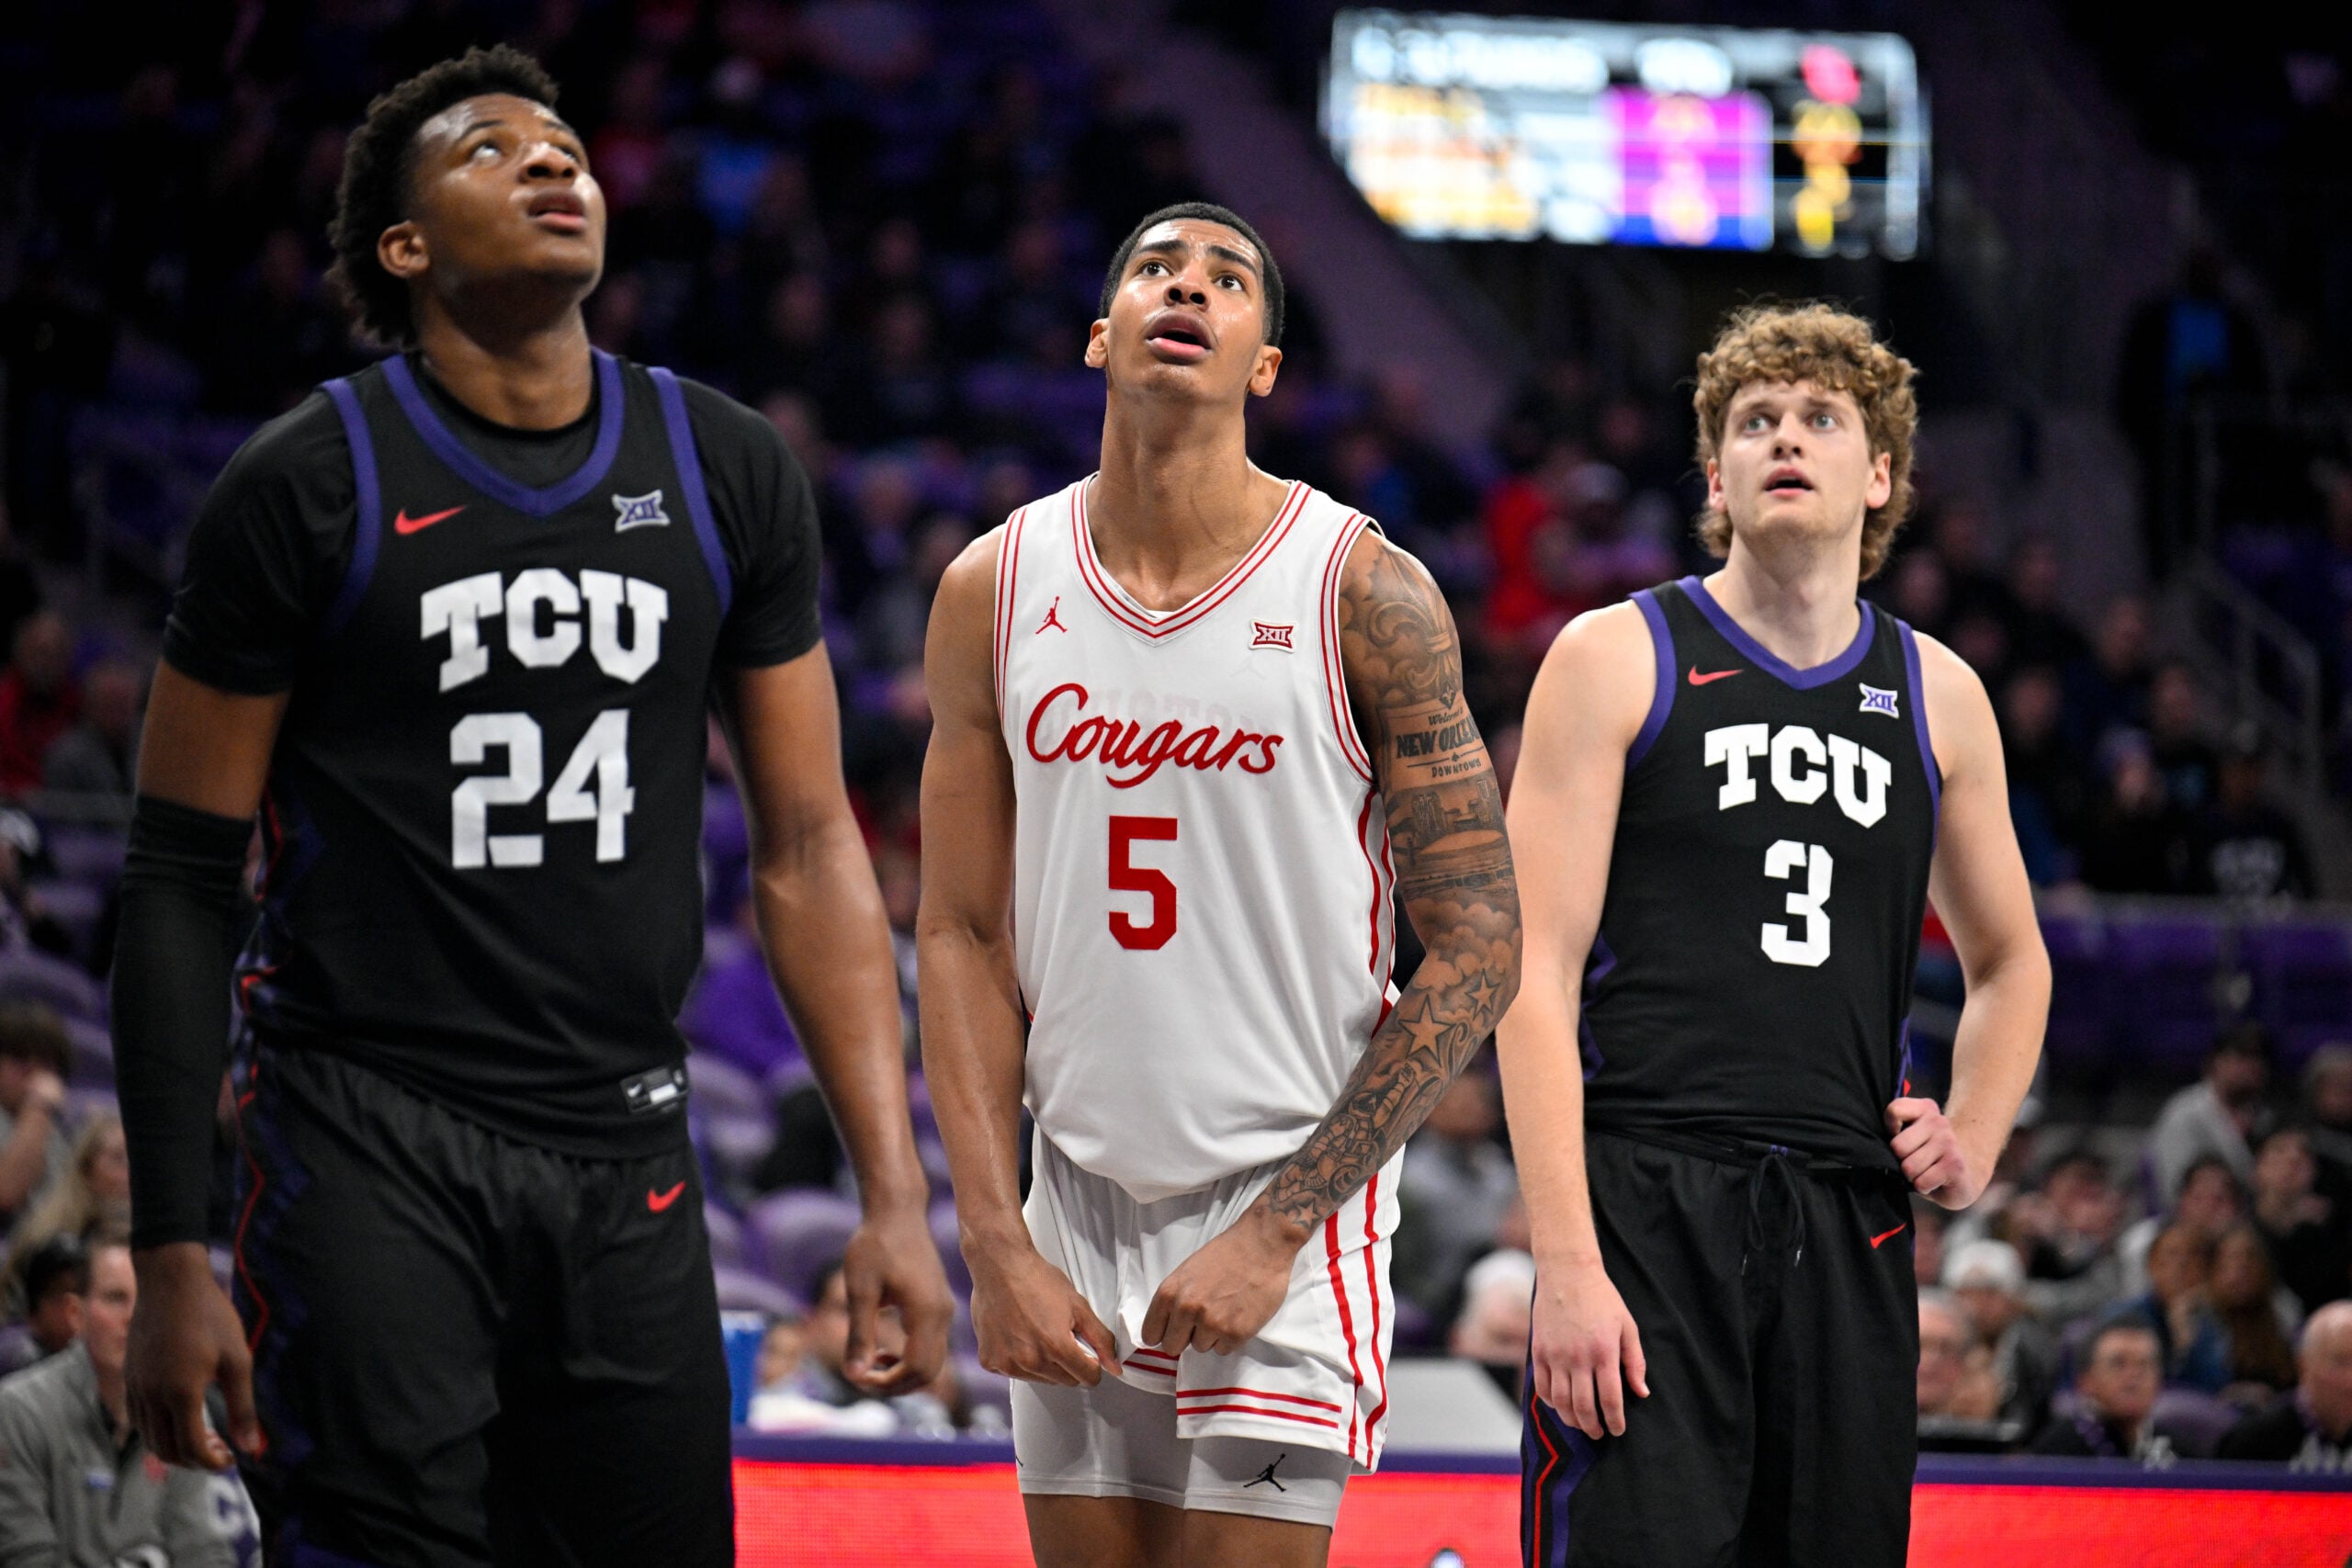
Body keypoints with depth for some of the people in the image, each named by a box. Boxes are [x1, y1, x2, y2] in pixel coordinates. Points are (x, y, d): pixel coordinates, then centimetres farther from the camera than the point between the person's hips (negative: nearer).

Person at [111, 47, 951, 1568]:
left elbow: (808, 847, 10)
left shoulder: (728, 473, 8)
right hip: (369, 1143, -4)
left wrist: (895, 1197, 1)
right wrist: (172, 1255, -7)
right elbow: (182, 883, -2)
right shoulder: (310, 487, -4)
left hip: (628, 1155, 4)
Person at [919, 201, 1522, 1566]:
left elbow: (1476, 950, -8)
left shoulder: (1362, 592, -7)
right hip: (1078, 1207, 4)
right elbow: (960, 938, 6)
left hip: (1294, 1208, -4)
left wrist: (1279, 1229, -13)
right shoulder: (996, 592, 3)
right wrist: (997, 1246, -4)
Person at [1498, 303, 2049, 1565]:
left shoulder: (1937, 696, 14)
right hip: (1646, 1198, -4)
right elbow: (1535, 975, -5)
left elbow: (2009, 962, 30)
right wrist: (1564, 1262, -14)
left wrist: (1973, 1147, 11)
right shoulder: (1616, 661, 2)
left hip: (1851, 1225, 4)